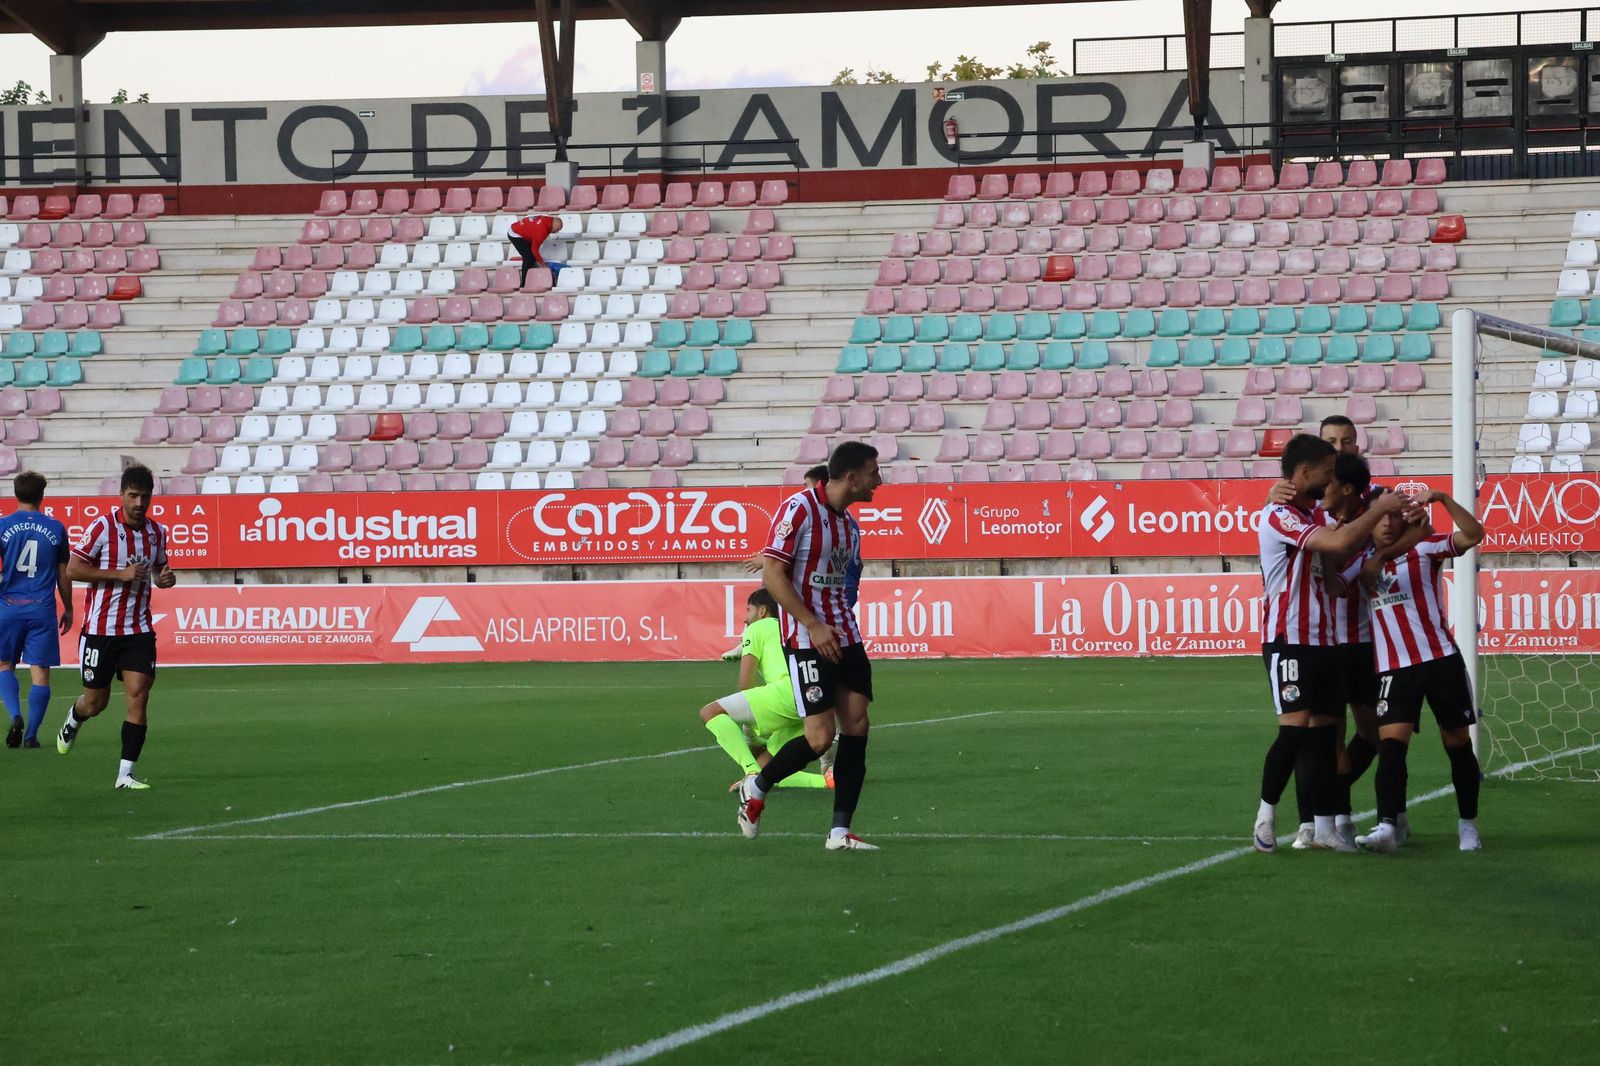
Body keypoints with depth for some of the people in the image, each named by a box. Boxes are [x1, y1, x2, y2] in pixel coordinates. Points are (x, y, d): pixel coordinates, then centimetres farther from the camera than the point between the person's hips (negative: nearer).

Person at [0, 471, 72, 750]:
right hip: (43, 610, 0)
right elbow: (64, 574, 9)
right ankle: (31, 734, 2)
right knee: (40, 672, 4)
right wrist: (68, 609, 19)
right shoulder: (56, 529, 2)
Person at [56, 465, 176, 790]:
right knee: (96, 702, 8)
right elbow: (72, 570, -13)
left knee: (138, 696, -11)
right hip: (100, 628, -3)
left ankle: (126, 774, -7)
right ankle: (73, 721, 45)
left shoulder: (157, 532, 6)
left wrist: (164, 578, -2)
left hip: (138, 630, 3)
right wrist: (121, 573, -21)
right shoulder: (102, 527, -11)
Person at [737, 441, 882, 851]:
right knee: (821, 735, -11)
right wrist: (814, 626, -20)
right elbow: (773, 575, -15)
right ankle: (756, 787, 15)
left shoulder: (848, 524, 13)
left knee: (856, 727, -1)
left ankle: (840, 832, 3)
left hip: (845, 638, 8)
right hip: (807, 641, -8)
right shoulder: (799, 509, -12)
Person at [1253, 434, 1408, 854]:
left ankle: (1323, 827, 8)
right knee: (1295, 726, -15)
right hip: (1289, 640, -9)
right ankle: (1266, 815, 0)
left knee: (1325, 730, 6)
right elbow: (1340, 543, -25)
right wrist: (1378, 510, -12)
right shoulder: (1280, 515, -15)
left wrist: (1388, 519, 1)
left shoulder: (1315, 513, 16)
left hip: (1322, 639, 9)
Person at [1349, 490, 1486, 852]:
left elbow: (1473, 534, -13)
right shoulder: (1362, 561, 9)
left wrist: (1443, 499, -23)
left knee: (1458, 742, 5)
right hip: (1393, 668, 1)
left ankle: (1468, 825, 19)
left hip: (1441, 659, -1)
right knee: (1390, 743, -15)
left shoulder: (1425, 547, 0)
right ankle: (1387, 826, -25)